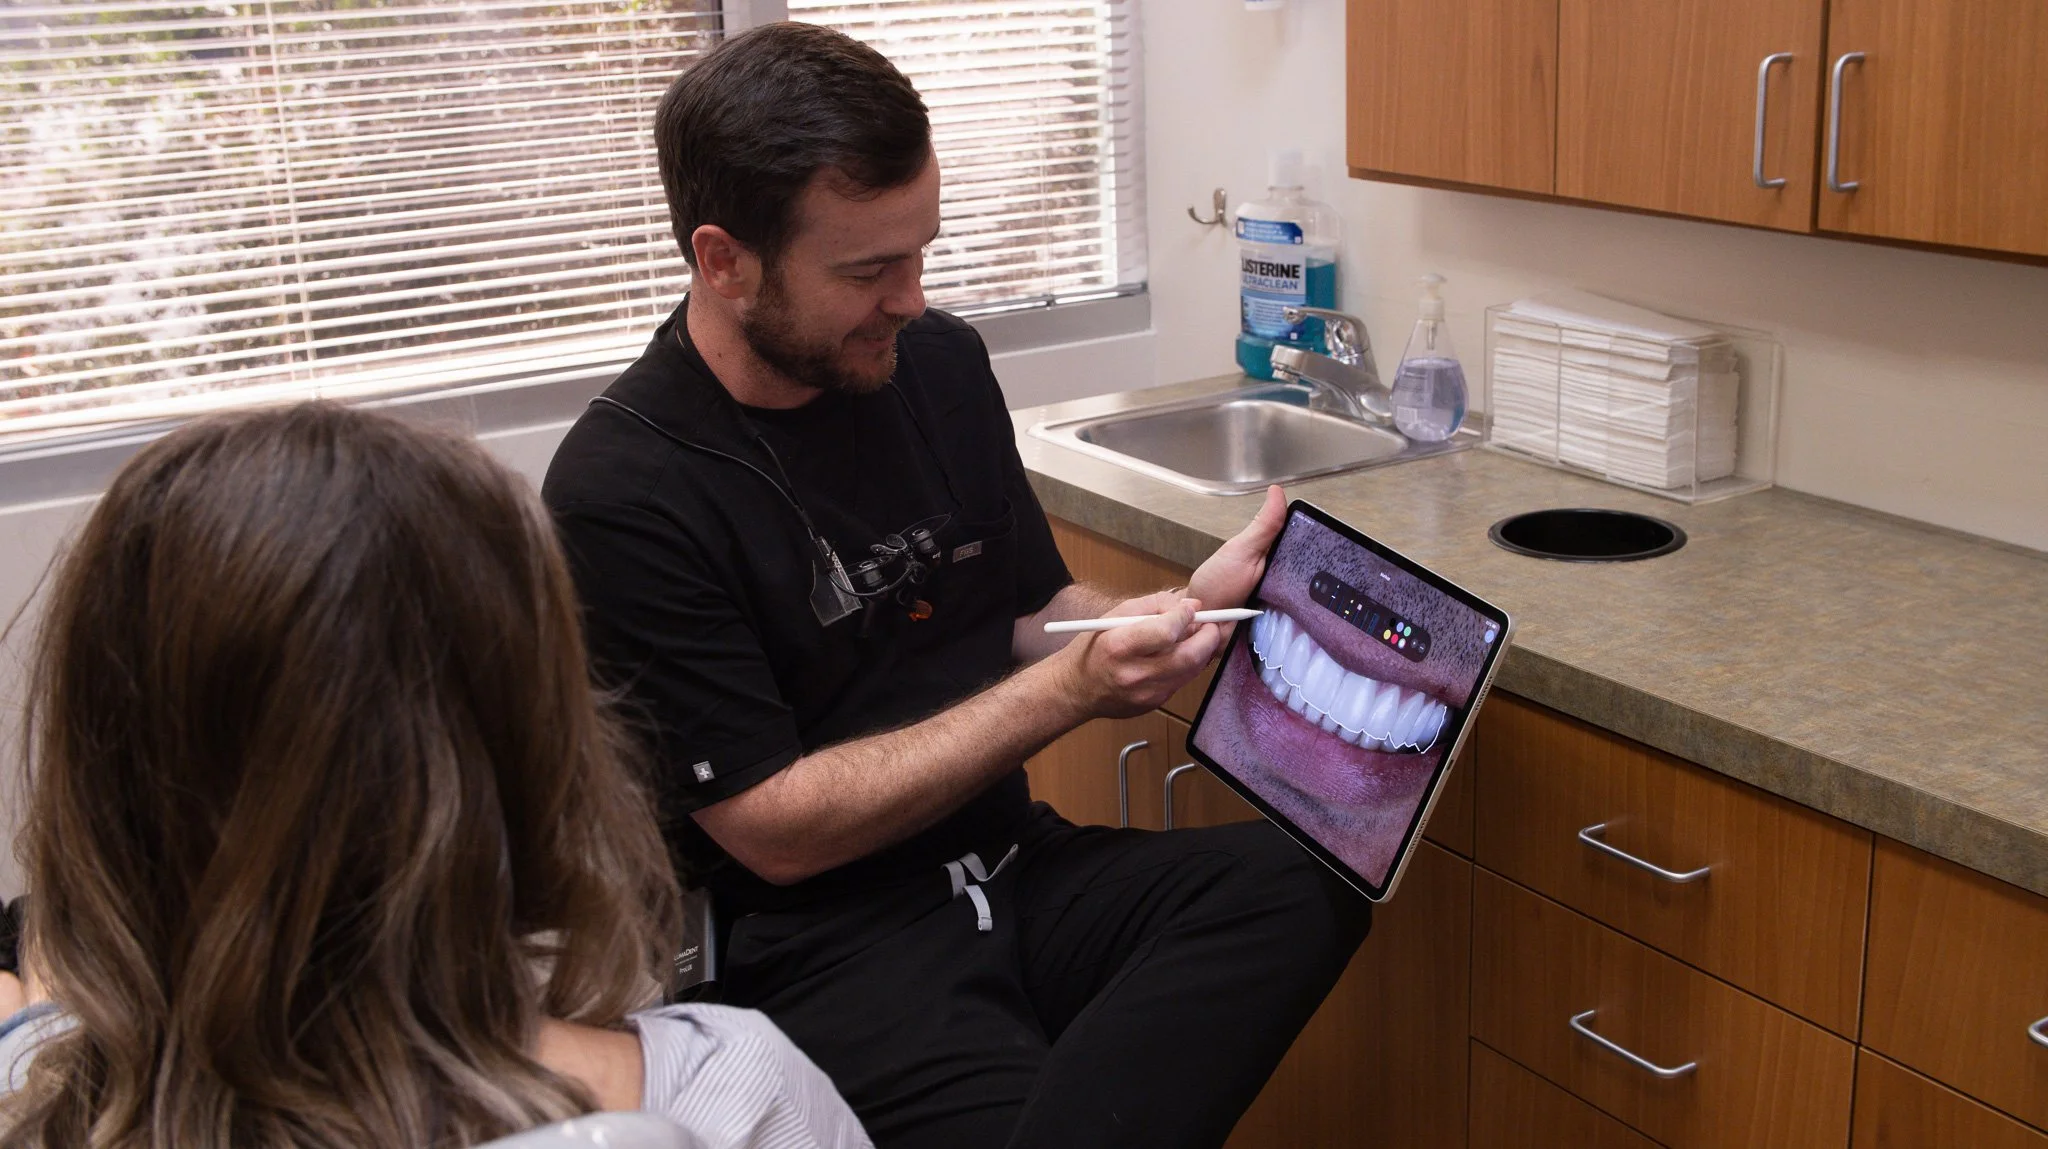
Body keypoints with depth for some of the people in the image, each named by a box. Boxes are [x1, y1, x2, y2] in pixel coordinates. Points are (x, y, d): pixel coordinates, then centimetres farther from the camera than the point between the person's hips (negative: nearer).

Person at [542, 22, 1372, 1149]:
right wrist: (1070, 690, -17)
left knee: (1304, 878, -22)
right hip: (824, 938, -6)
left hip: (1013, 862, 7)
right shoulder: (621, 495, -14)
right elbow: (776, 831, -13)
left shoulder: (938, 363, 5)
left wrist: (1186, 607, -7)